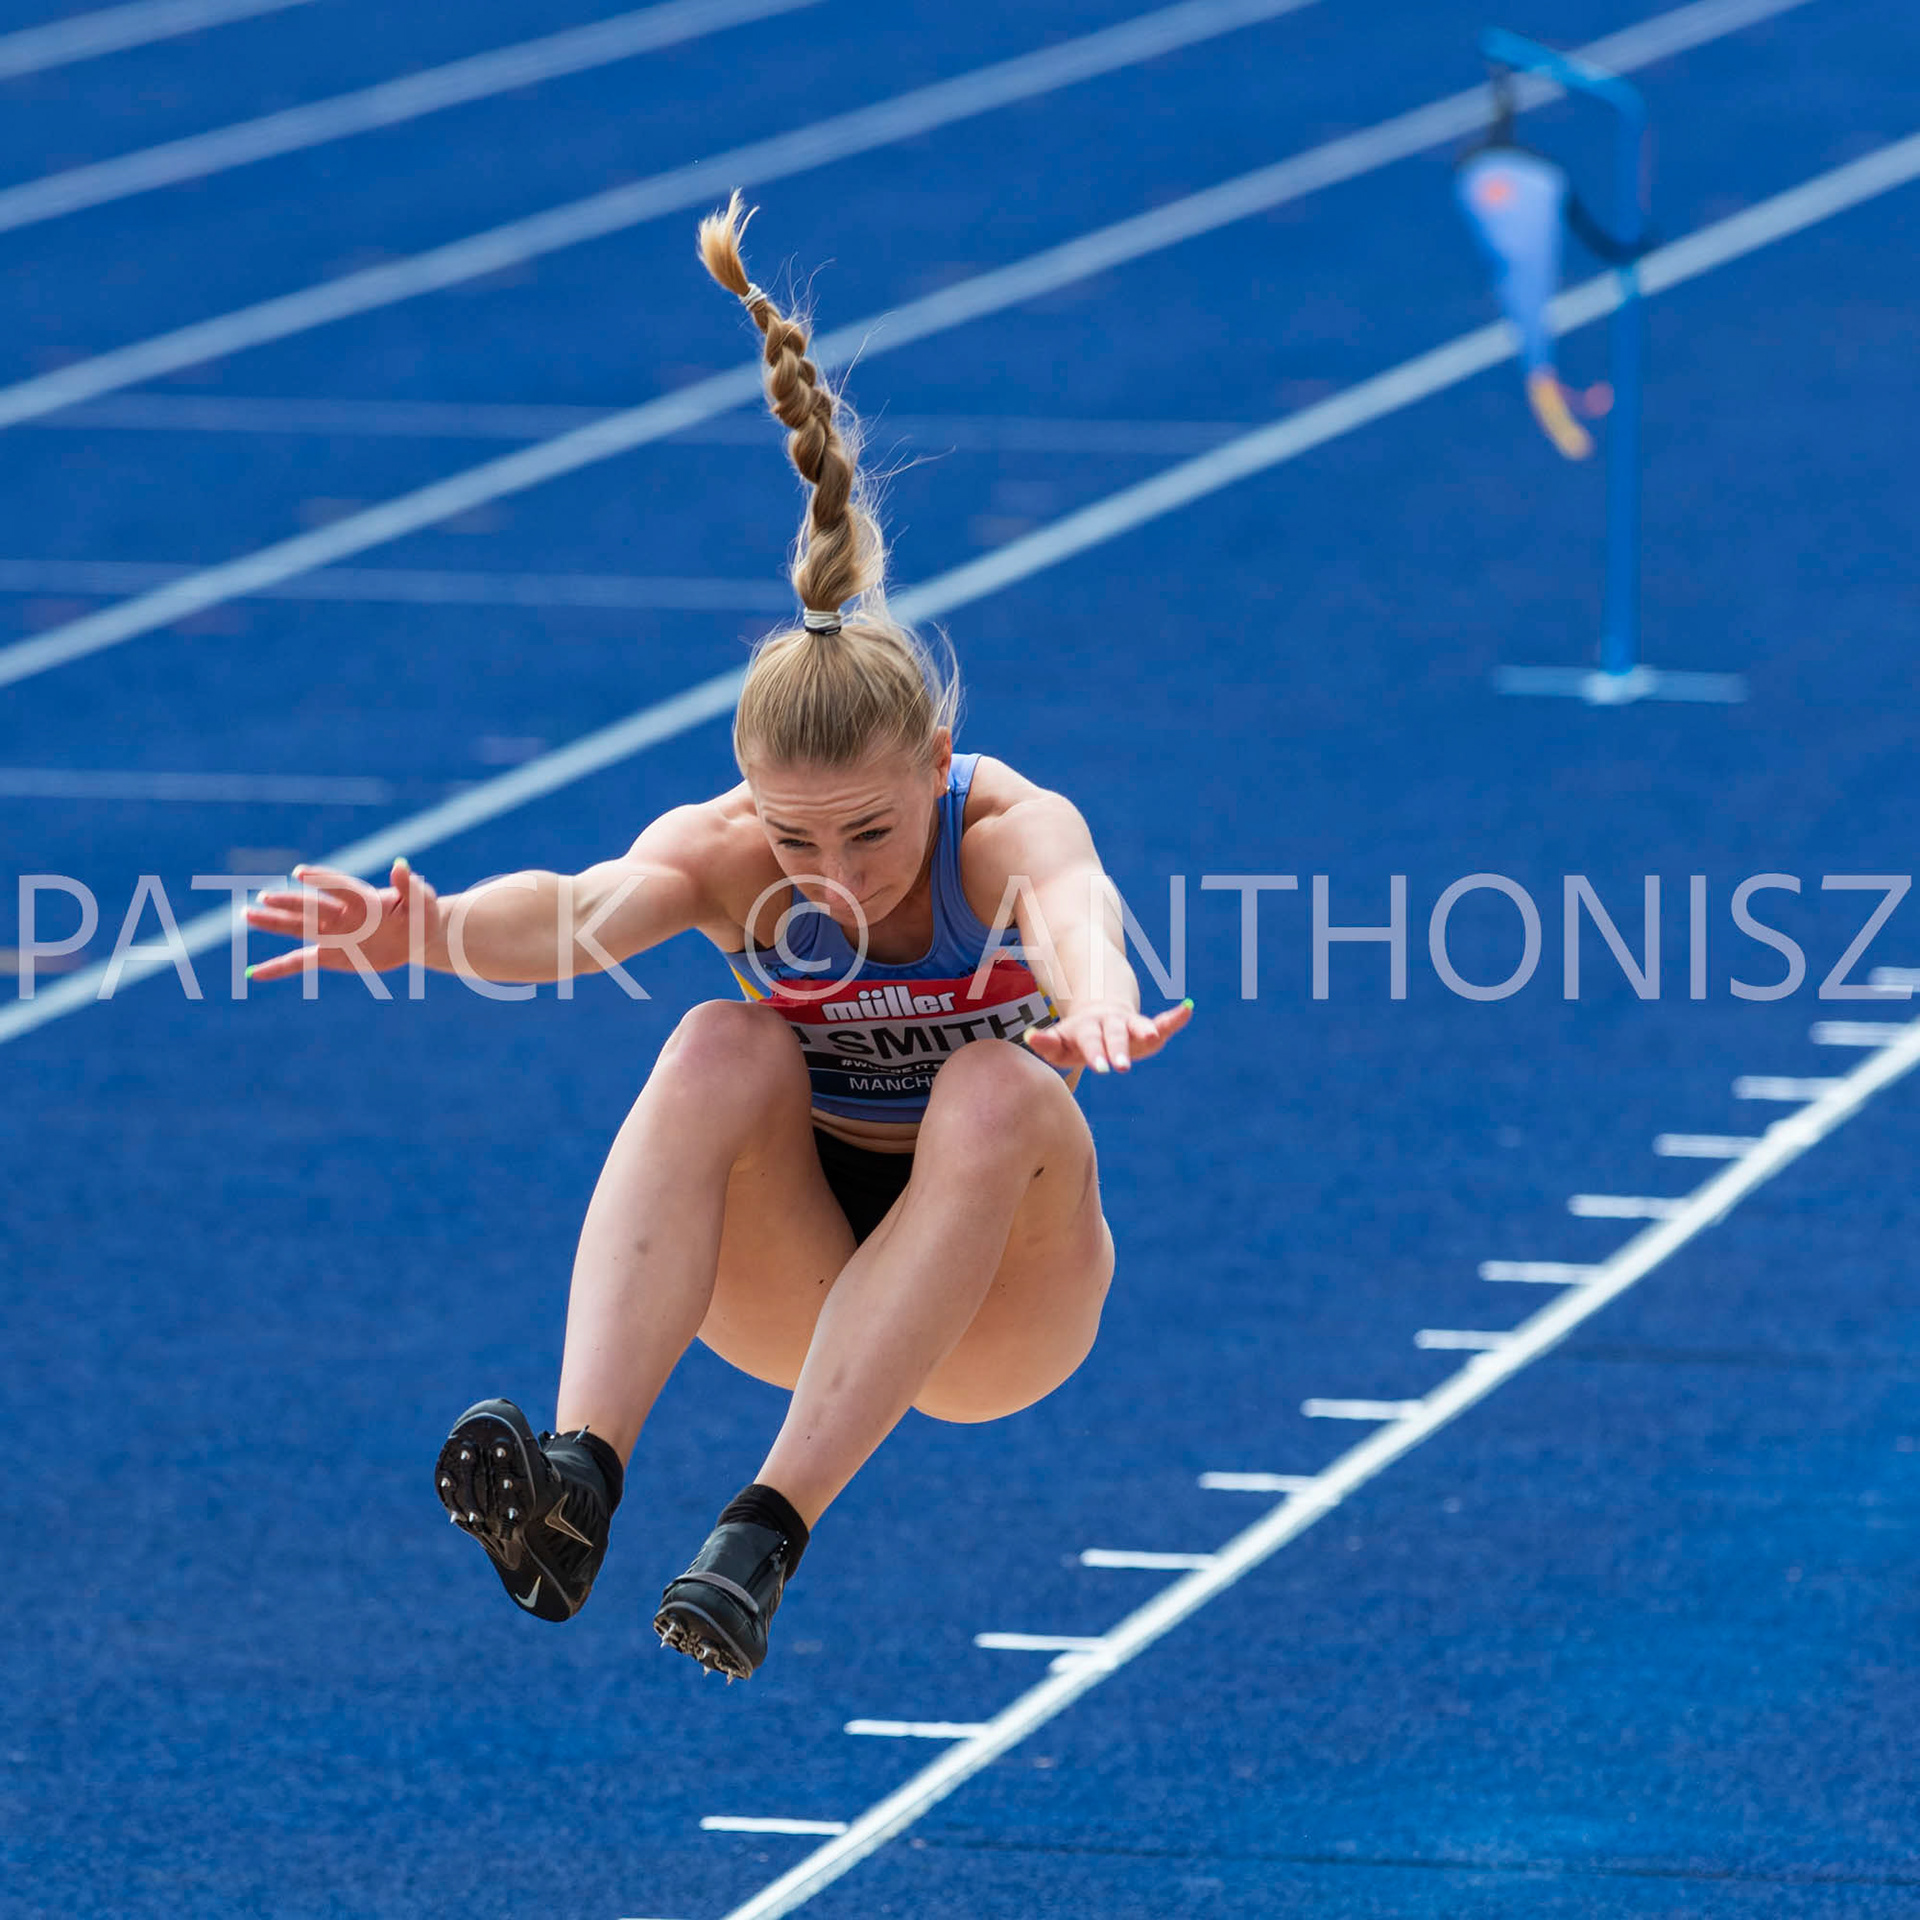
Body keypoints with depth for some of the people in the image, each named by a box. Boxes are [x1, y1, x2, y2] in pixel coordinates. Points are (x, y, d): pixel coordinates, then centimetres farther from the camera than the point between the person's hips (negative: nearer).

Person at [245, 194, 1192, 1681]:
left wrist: (1096, 1002, -73)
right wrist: (432, 932, -63)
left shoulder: (1014, 832, -21)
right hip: (785, 1283, 1)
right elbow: (587, 910, -39)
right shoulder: (724, 852, -16)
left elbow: (1076, 906, -47)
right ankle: (581, 1477, -46)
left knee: (1000, 1097, -33)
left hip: (995, 1296, -1)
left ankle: (770, 1529, -41)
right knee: (723, 1051, -28)